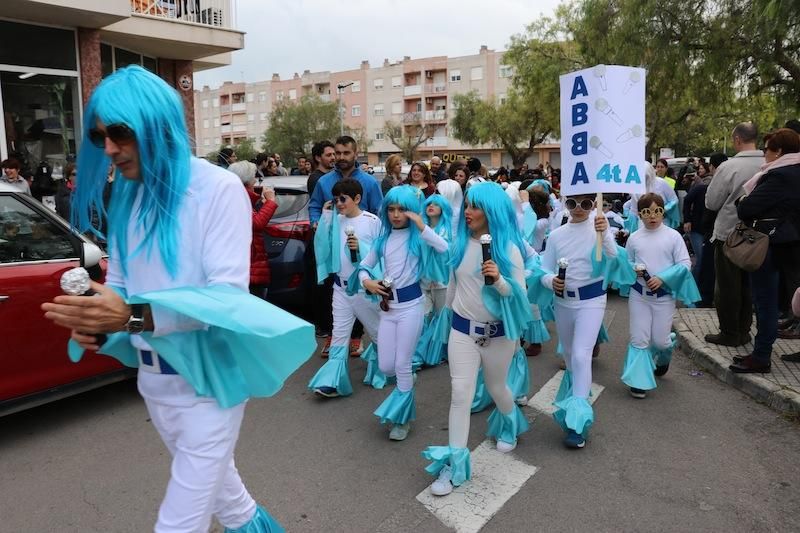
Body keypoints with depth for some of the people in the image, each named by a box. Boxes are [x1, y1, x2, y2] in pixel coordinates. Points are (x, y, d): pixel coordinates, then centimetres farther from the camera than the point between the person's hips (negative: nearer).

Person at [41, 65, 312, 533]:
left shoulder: (218, 188, -16)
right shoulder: (126, 196, 5)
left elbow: (230, 295, -23)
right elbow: (117, 284, 8)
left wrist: (138, 316, -35)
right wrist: (95, 322, -14)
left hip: (206, 377, -7)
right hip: (153, 377, 7)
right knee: (210, 478, 25)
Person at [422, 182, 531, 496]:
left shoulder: (509, 247, -13)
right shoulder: (461, 242, -2)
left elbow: (520, 294, -14)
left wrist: (498, 280, -33)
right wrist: (449, 311, 23)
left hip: (498, 332, -2)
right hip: (463, 329, 2)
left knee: (496, 388, 19)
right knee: (460, 394, -4)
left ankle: (510, 426, 52)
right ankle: (454, 464, 3)